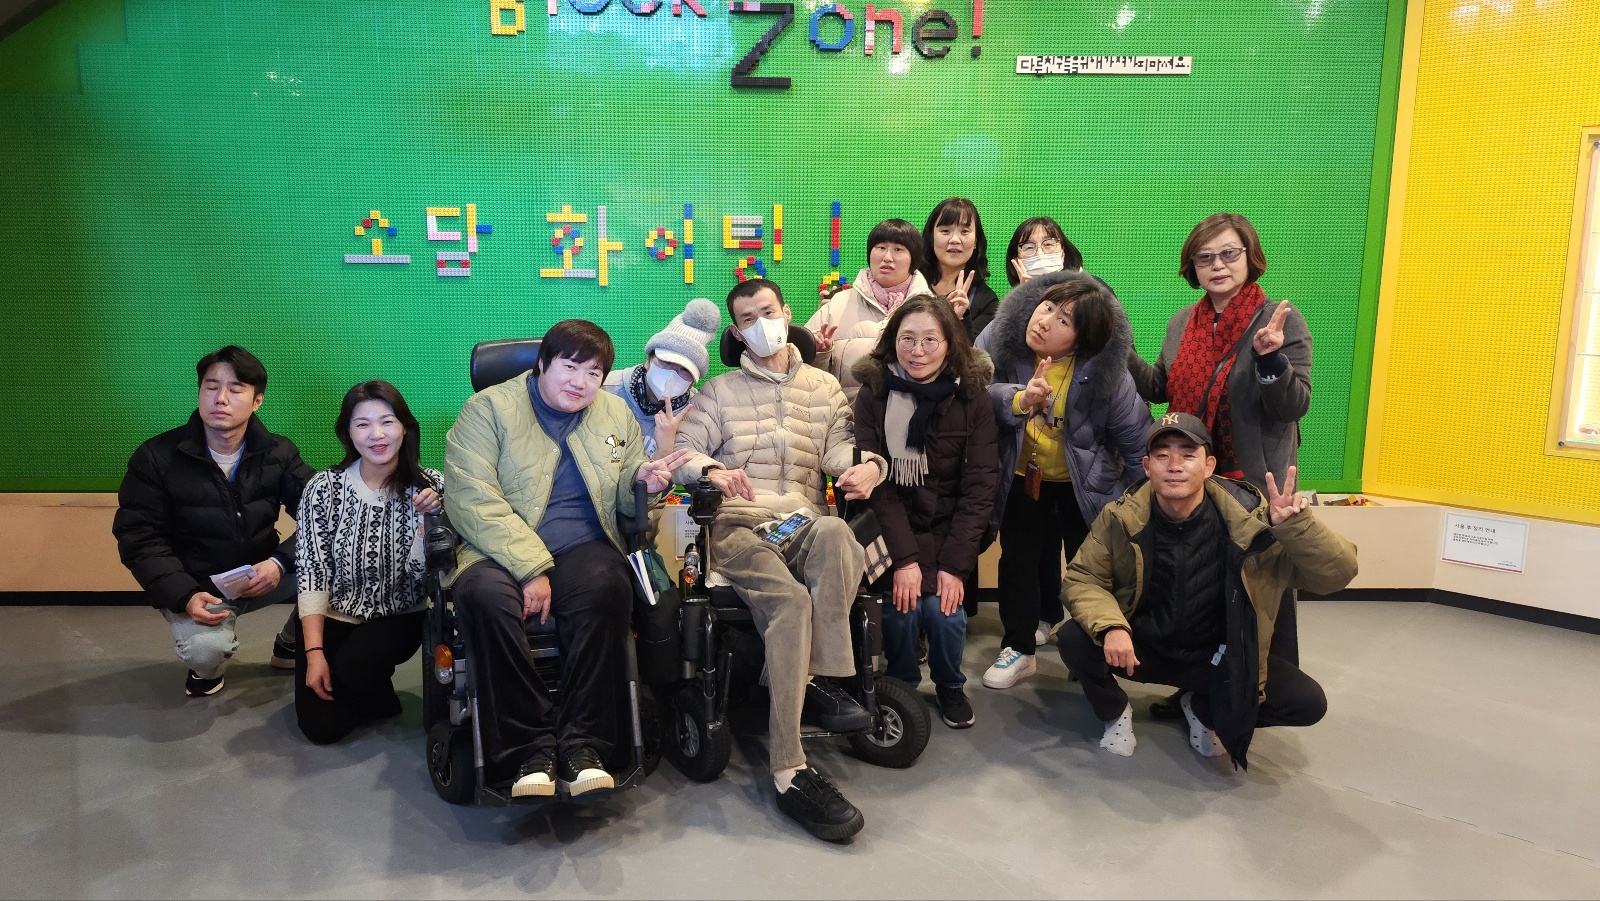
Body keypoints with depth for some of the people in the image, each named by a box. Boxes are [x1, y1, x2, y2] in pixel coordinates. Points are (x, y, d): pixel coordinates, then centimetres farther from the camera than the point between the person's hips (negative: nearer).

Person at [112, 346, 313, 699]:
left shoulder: (278, 453, -5)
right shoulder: (156, 458, -10)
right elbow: (140, 540, -10)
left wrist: (279, 562, -27)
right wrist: (185, 596, -25)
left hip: (260, 577, 3)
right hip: (194, 586, -3)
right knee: (205, 650, -33)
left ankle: (291, 644, 9)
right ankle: (207, 666, 9)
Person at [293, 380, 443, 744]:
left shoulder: (430, 486, -8)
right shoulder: (324, 488, -8)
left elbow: (422, 575, -9)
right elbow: (311, 572, -8)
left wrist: (427, 520, -27)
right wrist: (314, 652, -14)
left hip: (398, 618, -1)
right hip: (332, 618, 1)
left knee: (354, 664, -30)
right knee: (321, 725, -12)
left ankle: (378, 695, 6)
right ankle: (375, 696, 21)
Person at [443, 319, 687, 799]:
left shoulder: (616, 414, 16)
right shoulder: (489, 408, 2)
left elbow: (623, 501, 22)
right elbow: (471, 499, -11)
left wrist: (642, 481, -4)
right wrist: (531, 568, -20)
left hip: (584, 547, 2)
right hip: (501, 549, -2)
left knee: (607, 586, -33)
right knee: (484, 594, -36)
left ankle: (583, 744, -24)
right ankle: (531, 747, -25)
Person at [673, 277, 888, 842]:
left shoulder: (824, 387, 25)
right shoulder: (719, 392, 20)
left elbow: (839, 446, 9)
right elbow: (684, 451, 8)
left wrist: (867, 464, -16)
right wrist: (711, 469, -16)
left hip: (803, 524, 2)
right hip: (737, 526, -2)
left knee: (835, 532, -38)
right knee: (790, 599, -33)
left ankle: (816, 682, -28)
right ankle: (791, 774, -33)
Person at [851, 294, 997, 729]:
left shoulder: (972, 398, -7)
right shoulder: (874, 394, -8)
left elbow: (979, 487, -9)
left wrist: (955, 565, -17)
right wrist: (905, 558, -20)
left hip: (950, 527, 0)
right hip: (894, 528, 0)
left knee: (942, 608, -19)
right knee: (902, 607, -19)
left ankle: (950, 685, 14)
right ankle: (902, 685, 13)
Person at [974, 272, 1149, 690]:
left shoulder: (1104, 371, -23)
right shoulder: (1000, 337, -21)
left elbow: (1136, 440, -12)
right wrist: (1019, 400, -39)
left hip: (1084, 483, -1)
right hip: (1023, 476, 2)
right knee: (1018, 560, 8)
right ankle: (1019, 648, 26)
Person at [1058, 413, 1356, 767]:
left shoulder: (1249, 517, -20)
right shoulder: (1122, 518, -18)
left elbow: (1337, 574, -18)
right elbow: (1082, 578, -9)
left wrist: (1295, 524, -38)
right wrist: (1109, 627, -29)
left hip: (1218, 658, 1)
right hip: (1141, 648, -1)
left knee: (1308, 703, -16)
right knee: (1074, 640, -28)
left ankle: (1202, 708, 14)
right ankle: (1114, 712, 7)